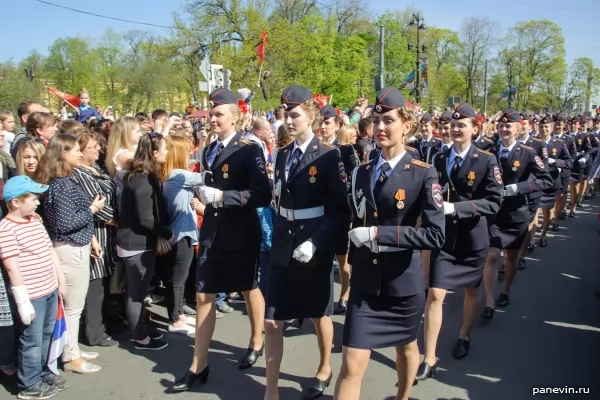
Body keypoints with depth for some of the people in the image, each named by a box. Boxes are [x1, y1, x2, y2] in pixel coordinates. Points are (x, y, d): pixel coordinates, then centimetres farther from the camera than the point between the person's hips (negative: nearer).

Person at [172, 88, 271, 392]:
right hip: (212, 232, 6)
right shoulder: (209, 151, 10)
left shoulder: (249, 150, -12)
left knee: (249, 290, 16)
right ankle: (199, 365, 17)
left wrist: (221, 196, -26)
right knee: (204, 296, 6)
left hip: (241, 234, -5)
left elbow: (263, 195, -22)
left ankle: (256, 342, 40)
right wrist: (201, 187, -2)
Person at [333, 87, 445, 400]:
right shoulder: (361, 172, 4)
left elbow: (435, 235, -22)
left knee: (405, 347, 23)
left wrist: (378, 233, -25)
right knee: (352, 365, -1)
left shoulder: (424, 174, -12)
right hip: (365, 282, 3)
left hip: (404, 283, -2)